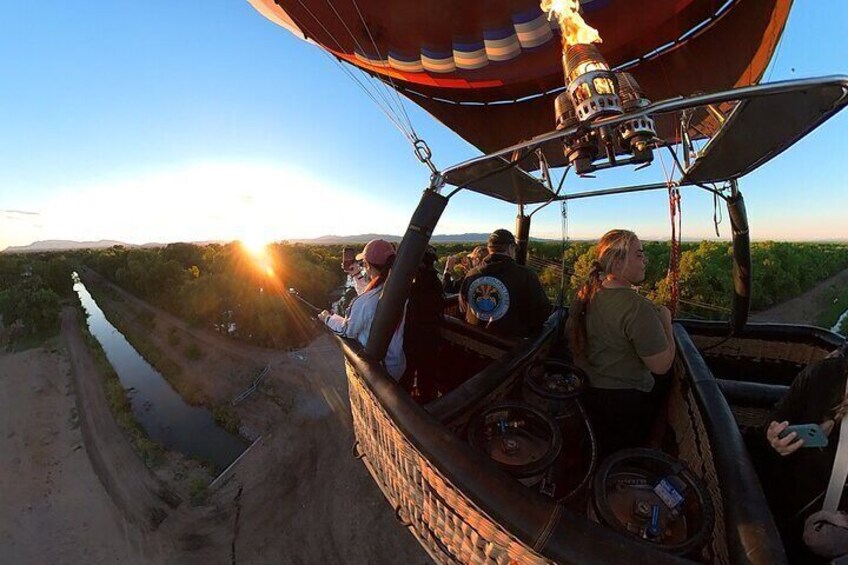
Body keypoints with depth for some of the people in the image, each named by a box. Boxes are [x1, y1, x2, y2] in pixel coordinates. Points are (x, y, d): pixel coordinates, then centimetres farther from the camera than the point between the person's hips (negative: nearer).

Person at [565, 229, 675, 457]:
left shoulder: (585, 294, -5)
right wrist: (666, 321, -9)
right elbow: (661, 365, -22)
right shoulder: (637, 307, -28)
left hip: (586, 391, 6)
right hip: (625, 402, -6)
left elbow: (570, 334, 9)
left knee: (595, 457, 28)